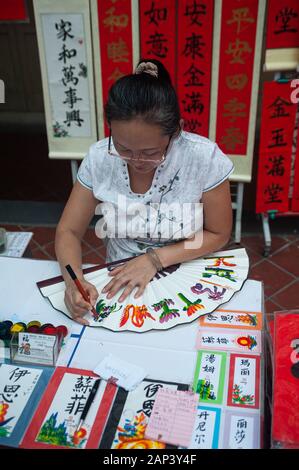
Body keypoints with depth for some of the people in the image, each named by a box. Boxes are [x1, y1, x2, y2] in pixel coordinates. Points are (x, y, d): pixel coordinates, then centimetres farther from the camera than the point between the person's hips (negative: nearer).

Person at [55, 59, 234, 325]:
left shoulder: (204, 158, -17)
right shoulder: (99, 158, -11)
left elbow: (218, 234, -7)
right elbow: (68, 231, -5)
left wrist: (154, 259, -17)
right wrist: (74, 280, -24)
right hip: (119, 282, 2)